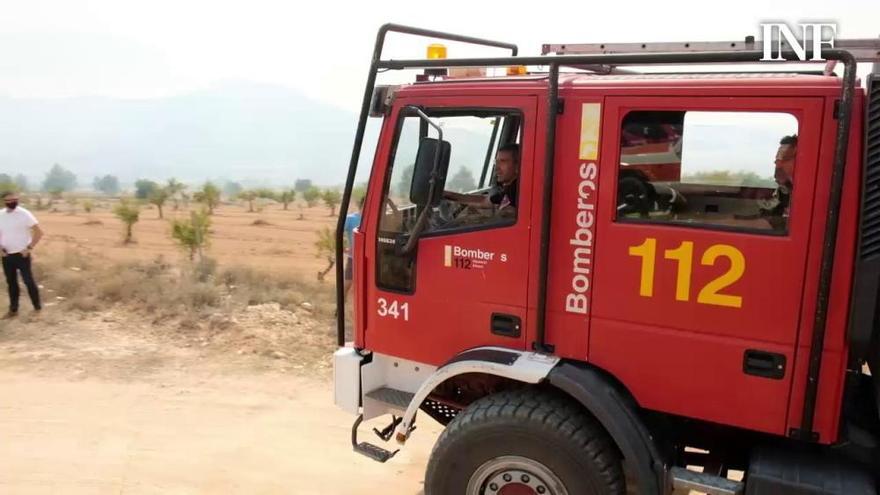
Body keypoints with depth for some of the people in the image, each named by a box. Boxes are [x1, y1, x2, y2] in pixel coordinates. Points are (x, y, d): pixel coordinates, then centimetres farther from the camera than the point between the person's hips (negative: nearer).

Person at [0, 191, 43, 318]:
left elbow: (39, 232, -10)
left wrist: (29, 248, -13)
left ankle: (37, 308, 8)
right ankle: (13, 309, 23)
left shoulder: (24, 214, -10)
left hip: (22, 254, -5)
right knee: (11, 282, 12)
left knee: (28, 281, -1)